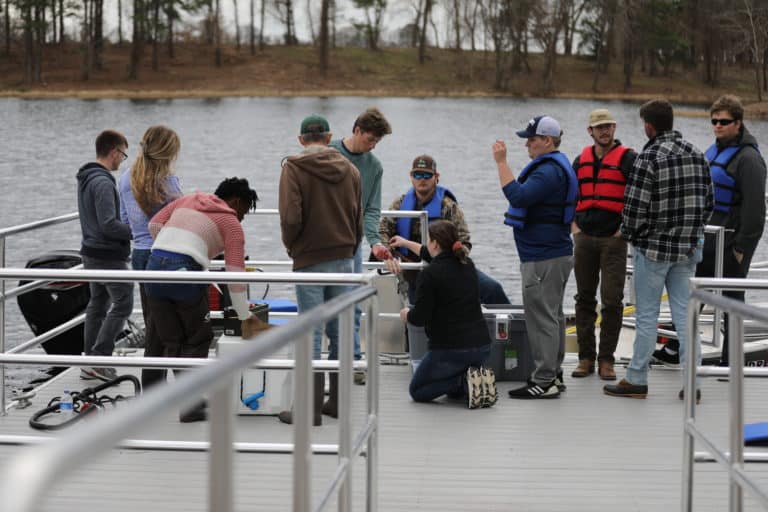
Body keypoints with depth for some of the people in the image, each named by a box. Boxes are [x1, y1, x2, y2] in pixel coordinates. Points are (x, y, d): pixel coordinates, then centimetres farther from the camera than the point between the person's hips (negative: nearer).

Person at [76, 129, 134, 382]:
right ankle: (99, 358, -7)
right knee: (123, 304, -4)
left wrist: (128, 229, 14)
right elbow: (108, 224, -24)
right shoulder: (103, 182, -20)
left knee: (98, 304, 14)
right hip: (109, 255, -10)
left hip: (91, 252, 10)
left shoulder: (85, 179, 11)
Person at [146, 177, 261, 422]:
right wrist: (245, 316, 7)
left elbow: (154, 225, 17)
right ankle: (189, 406, 3)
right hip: (185, 271, -6)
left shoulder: (188, 200, 25)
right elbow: (235, 271, 3)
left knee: (162, 338, 16)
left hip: (154, 265, 6)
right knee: (197, 339, 7)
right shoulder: (231, 222, 9)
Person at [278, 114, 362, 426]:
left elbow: (290, 217, -16)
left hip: (309, 261, -5)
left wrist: (291, 246, 2)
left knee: (311, 334, -2)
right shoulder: (349, 169, 8)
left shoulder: (294, 169, -8)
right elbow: (358, 217, 9)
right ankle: (338, 402, 18)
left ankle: (311, 409, 1)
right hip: (344, 259, 5)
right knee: (339, 332, 12)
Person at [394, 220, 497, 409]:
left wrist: (406, 314, 11)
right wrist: (406, 243, 44)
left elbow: (419, 317, -13)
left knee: (417, 391, 17)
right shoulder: (466, 264, 8)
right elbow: (438, 256, 29)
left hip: (450, 349, -7)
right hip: (482, 346, 7)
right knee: (453, 390, 33)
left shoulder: (430, 274, -16)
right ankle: (478, 378, 0)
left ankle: (465, 381, -8)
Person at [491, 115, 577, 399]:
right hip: (556, 252, 11)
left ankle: (543, 381, -7)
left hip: (544, 257, -11)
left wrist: (501, 162, -25)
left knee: (541, 318, -9)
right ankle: (553, 375, 23)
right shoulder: (555, 165, 17)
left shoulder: (549, 170, -19)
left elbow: (518, 196, -30)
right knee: (552, 316, 15)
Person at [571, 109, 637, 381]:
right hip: (584, 238, 5)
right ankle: (586, 357, 14)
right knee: (584, 299, 7)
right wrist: (573, 225, 12)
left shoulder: (628, 158, -3)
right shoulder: (581, 160, 12)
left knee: (612, 301, -4)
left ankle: (606, 359, 3)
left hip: (614, 239, -5)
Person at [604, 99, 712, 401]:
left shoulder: (649, 157, -15)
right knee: (684, 314, 8)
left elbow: (635, 206, -18)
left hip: (653, 247, -6)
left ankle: (636, 381, 10)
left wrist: (629, 234, 1)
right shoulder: (696, 155, 6)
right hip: (688, 249, 6)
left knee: (647, 316, 2)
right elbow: (708, 201, 10)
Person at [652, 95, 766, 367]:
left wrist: (742, 247, -20)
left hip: (731, 239, -9)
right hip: (707, 236, 9)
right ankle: (677, 350, 24)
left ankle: (730, 360, 10)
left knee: (731, 297, 1)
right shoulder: (714, 150, 14)